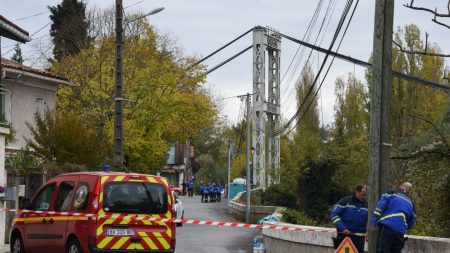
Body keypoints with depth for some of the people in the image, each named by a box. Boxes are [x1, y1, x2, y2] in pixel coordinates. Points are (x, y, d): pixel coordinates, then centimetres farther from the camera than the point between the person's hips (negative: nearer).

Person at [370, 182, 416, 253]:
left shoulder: (392, 193, 10)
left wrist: (374, 222, -4)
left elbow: (380, 206, -4)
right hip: (400, 233, 5)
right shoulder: (410, 204, 23)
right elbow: (411, 224, 24)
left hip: (387, 228, -5)